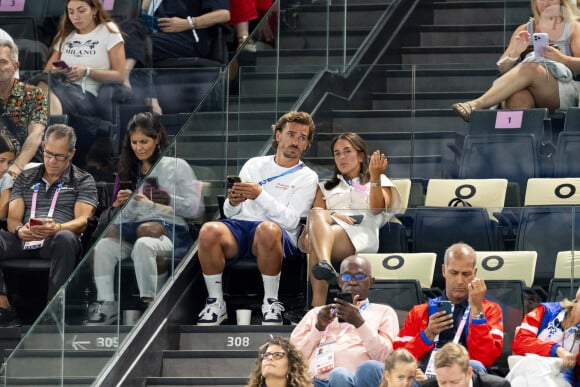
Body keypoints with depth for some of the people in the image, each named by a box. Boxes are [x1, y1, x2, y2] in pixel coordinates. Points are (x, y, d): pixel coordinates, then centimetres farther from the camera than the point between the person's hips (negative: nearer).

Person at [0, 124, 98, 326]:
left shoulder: (83, 181, 14)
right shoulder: (25, 178, 23)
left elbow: (82, 221, -1)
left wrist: (57, 228, -24)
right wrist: (20, 230, -13)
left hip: (56, 241, -3)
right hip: (25, 241, 3)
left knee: (65, 238, -39)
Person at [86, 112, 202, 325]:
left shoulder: (177, 166, 11)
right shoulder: (129, 171, 25)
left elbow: (194, 207, 0)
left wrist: (168, 200, -16)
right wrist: (121, 204, -3)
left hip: (170, 230, -4)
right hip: (132, 231, 4)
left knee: (143, 244, -40)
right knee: (103, 246, -30)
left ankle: (149, 305, -33)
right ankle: (106, 306, -29)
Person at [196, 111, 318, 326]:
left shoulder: (307, 178, 13)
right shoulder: (254, 165, 23)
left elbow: (290, 220, -3)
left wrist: (260, 195, -14)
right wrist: (233, 203, -5)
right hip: (239, 226, 3)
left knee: (268, 229, -41)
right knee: (209, 231, -33)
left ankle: (271, 303, -23)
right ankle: (215, 304, -18)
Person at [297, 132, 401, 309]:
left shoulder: (381, 182, 32)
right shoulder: (326, 187, 40)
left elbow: (376, 208, 8)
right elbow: (315, 213, 18)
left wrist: (375, 176, -6)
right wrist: (332, 216, -7)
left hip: (360, 236, -2)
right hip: (327, 228, 2)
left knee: (315, 242, -38)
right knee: (317, 215, -39)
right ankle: (324, 263, -68)